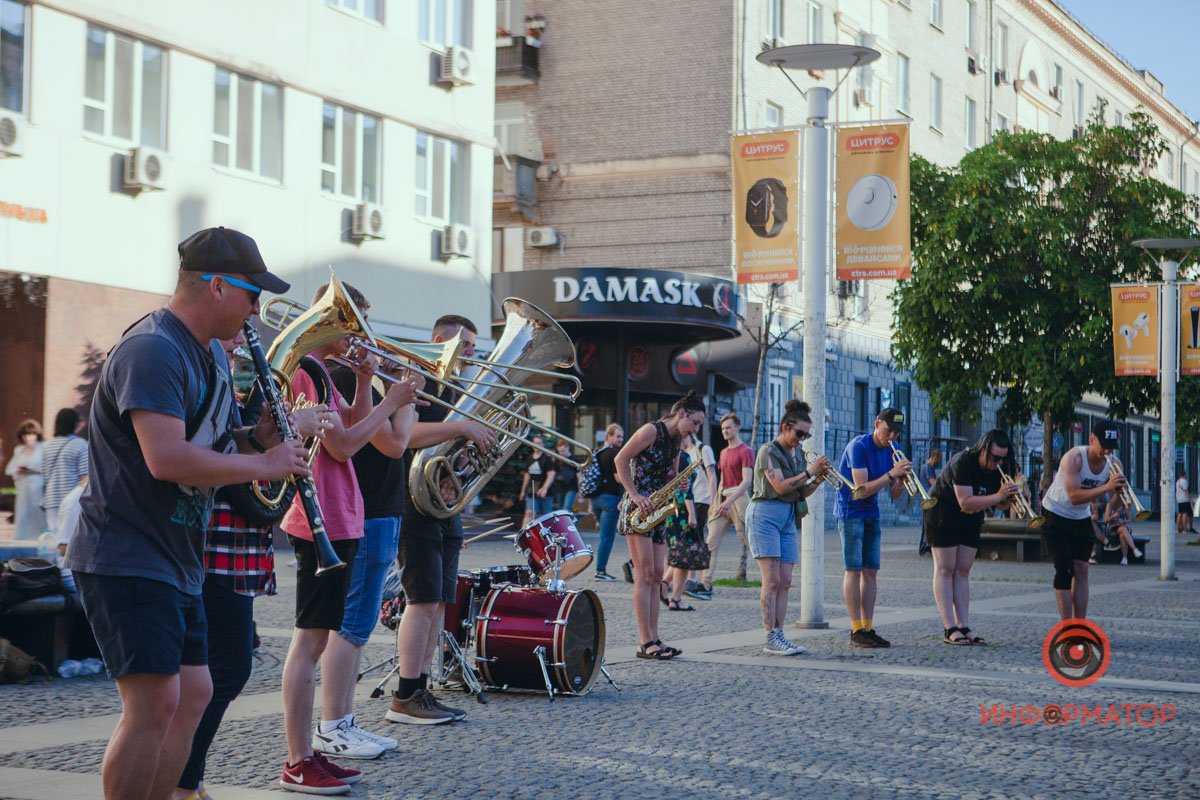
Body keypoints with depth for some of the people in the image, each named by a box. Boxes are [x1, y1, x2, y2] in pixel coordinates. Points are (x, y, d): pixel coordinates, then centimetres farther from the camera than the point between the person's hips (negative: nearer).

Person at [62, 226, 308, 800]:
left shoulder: (210, 352, 15)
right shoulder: (153, 351, -18)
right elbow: (167, 458, -29)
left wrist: (255, 436, 3)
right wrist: (263, 463, -19)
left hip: (176, 560, 11)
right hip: (127, 556, -10)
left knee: (192, 697, 12)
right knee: (155, 703, -15)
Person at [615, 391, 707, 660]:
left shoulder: (677, 441, 14)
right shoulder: (652, 431, -11)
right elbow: (621, 459, -13)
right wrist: (635, 495, -18)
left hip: (656, 511, 9)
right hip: (638, 509, -8)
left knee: (656, 576, 5)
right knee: (645, 574, -11)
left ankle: (653, 640, 6)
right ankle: (645, 643, -11)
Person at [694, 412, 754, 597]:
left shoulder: (745, 451, -5)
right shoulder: (723, 452, 19)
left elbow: (747, 481, -14)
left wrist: (729, 500, -23)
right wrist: (716, 502, 15)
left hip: (739, 499, -7)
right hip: (723, 501, 7)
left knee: (749, 541, -5)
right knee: (711, 542, -2)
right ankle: (705, 585, -5)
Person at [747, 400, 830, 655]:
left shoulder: (798, 453, 14)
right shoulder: (769, 451, -8)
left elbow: (801, 493, 15)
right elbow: (780, 486, -18)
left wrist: (818, 480, -3)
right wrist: (810, 471, -16)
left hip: (788, 518, 8)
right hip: (765, 514, -8)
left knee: (785, 582, 2)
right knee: (772, 580, -11)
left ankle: (779, 635, 4)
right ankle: (771, 639, -11)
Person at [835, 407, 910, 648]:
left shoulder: (889, 450, 6)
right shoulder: (858, 446, -16)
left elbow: (893, 495, 7)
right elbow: (862, 490, -22)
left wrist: (901, 479, -14)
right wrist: (891, 474, -25)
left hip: (871, 515, 7)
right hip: (850, 513, -7)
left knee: (871, 572, 5)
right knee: (853, 570, -8)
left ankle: (868, 628, 7)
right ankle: (856, 631, -8)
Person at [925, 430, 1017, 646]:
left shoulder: (997, 469, -7)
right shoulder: (963, 463, -29)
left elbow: (1001, 505, -2)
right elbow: (965, 502, -36)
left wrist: (1010, 497, -24)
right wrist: (997, 496, -40)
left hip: (970, 521, 7)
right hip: (943, 517, -7)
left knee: (963, 572, 3)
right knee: (945, 570, -6)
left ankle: (963, 627, 1)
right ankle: (949, 629, -9)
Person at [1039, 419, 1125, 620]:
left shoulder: (1111, 464, -10)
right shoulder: (1074, 458, -27)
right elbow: (1074, 496, -37)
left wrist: (1118, 490, -29)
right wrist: (1107, 487, -44)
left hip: (1081, 519, 5)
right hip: (1056, 515, -5)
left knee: (1081, 570, -1)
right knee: (1064, 570, -10)